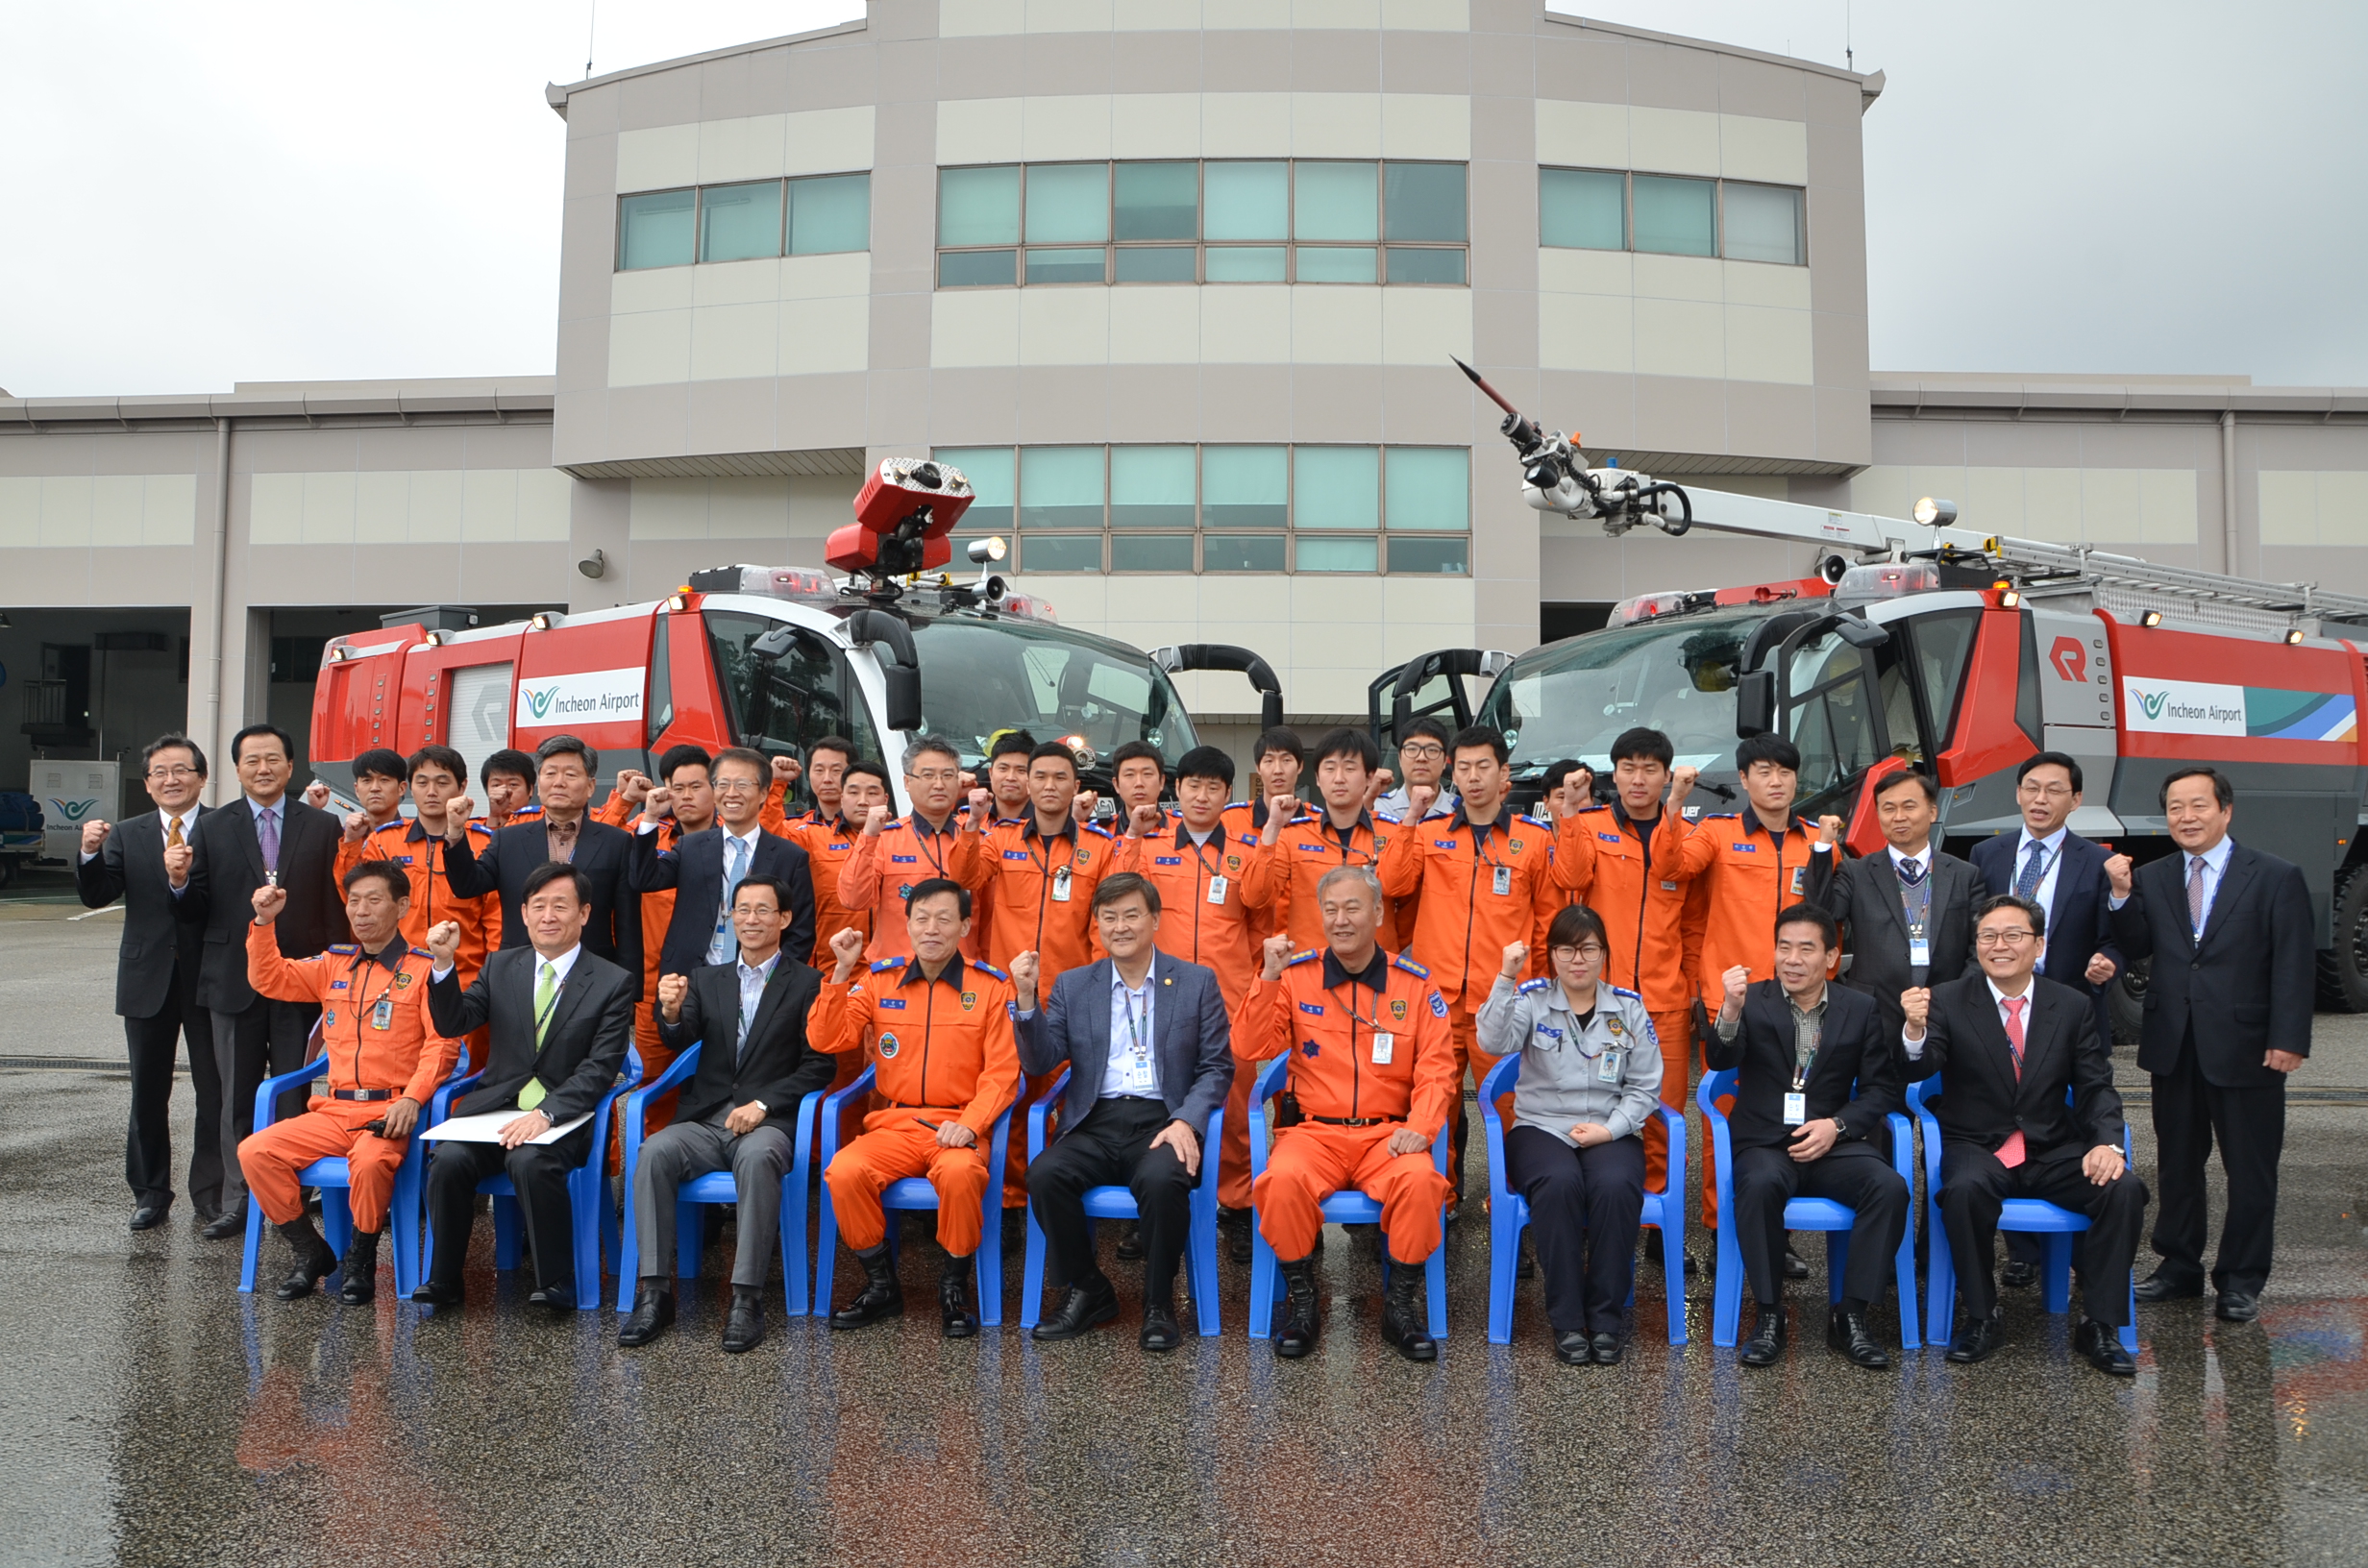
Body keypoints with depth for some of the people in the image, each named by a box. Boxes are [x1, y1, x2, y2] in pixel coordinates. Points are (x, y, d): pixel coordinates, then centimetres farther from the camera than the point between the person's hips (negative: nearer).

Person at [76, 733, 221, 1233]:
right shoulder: (126, 836, 8)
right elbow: (96, 896, -3)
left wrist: (185, 882, -33)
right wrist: (90, 854, -19)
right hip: (148, 980, 4)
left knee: (216, 1091, 3)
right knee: (147, 1093, 12)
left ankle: (210, 1192, 15)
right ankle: (150, 1192, 23)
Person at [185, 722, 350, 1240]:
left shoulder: (322, 826, 5)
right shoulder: (212, 828, 8)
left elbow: (335, 904, 2)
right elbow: (197, 908, 5)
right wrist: (182, 881, -16)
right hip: (234, 980, 1)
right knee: (237, 1099, 7)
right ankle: (238, 1203, 17)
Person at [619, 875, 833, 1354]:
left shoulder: (808, 984, 6)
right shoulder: (706, 978, 18)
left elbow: (819, 1066, -1)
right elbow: (681, 1043, 2)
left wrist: (762, 1104, -14)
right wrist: (671, 1013, -20)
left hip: (770, 1121, -3)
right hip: (705, 1119, 4)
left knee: (758, 1157, -36)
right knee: (655, 1152, -27)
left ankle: (747, 1298, -30)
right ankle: (655, 1292, -23)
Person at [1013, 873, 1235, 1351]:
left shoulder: (1197, 983, 9)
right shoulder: (1072, 986, 14)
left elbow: (1217, 1067, 4)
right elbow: (1040, 1063, 6)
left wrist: (1186, 1121, -13)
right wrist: (1027, 998, -8)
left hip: (1162, 1122, -2)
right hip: (1095, 1123, 2)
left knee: (1161, 1179, -34)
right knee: (1044, 1175, -27)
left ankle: (1159, 1304, -10)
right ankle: (1088, 1291, -3)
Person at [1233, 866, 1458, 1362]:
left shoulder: (1415, 983, 5)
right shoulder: (1294, 975, 4)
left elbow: (1437, 1069, 2)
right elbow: (1249, 1050, -3)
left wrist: (1420, 1126, -15)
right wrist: (1269, 977, -14)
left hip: (1388, 1133, 0)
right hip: (1312, 1130, 0)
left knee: (1419, 1181, -31)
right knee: (1283, 1181, -32)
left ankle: (1401, 1303, -7)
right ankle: (1301, 1299, -6)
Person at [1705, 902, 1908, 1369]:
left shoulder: (1861, 1010, 9)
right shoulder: (1753, 1001, 3)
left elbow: (1882, 1088, 8)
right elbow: (1719, 1062, -13)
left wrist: (1837, 1125, -10)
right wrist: (1730, 1012, -34)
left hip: (1834, 1143, 2)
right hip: (1764, 1143, -2)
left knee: (1890, 1185, -27)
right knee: (1760, 1183, -34)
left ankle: (1850, 1315, -15)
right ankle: (1769, 1314, -19)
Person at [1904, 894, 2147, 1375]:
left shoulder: (2072, 1006, 6)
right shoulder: (1948, 1001, -2)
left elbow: (2096, 1088, 5)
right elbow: (1921, 1069, -15)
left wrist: (2106, 1142, -15)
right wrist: (1916, 1030, -38)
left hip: (2054, 1150, 3)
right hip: (1977, 1149, -2)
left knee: (2124, 1189, -24)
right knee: (1965, 1189, -34)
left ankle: (2100, 1324, -9)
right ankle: (1980, 1315, -13)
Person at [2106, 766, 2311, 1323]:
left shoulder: (2276, 878, -3)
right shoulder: (2151, 880, 8)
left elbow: (2295, 965, -7)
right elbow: (2136, 949, 1)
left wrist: (2288, 1039, -14)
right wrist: (2121, 897, -14)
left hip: (2244, 1047, -3)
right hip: (2174, 1047, 4)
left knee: (2250, 1170, 6)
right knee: (2176, 1163, 13)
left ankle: (2241, 1280, 17)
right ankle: (2179, 1266, 25)